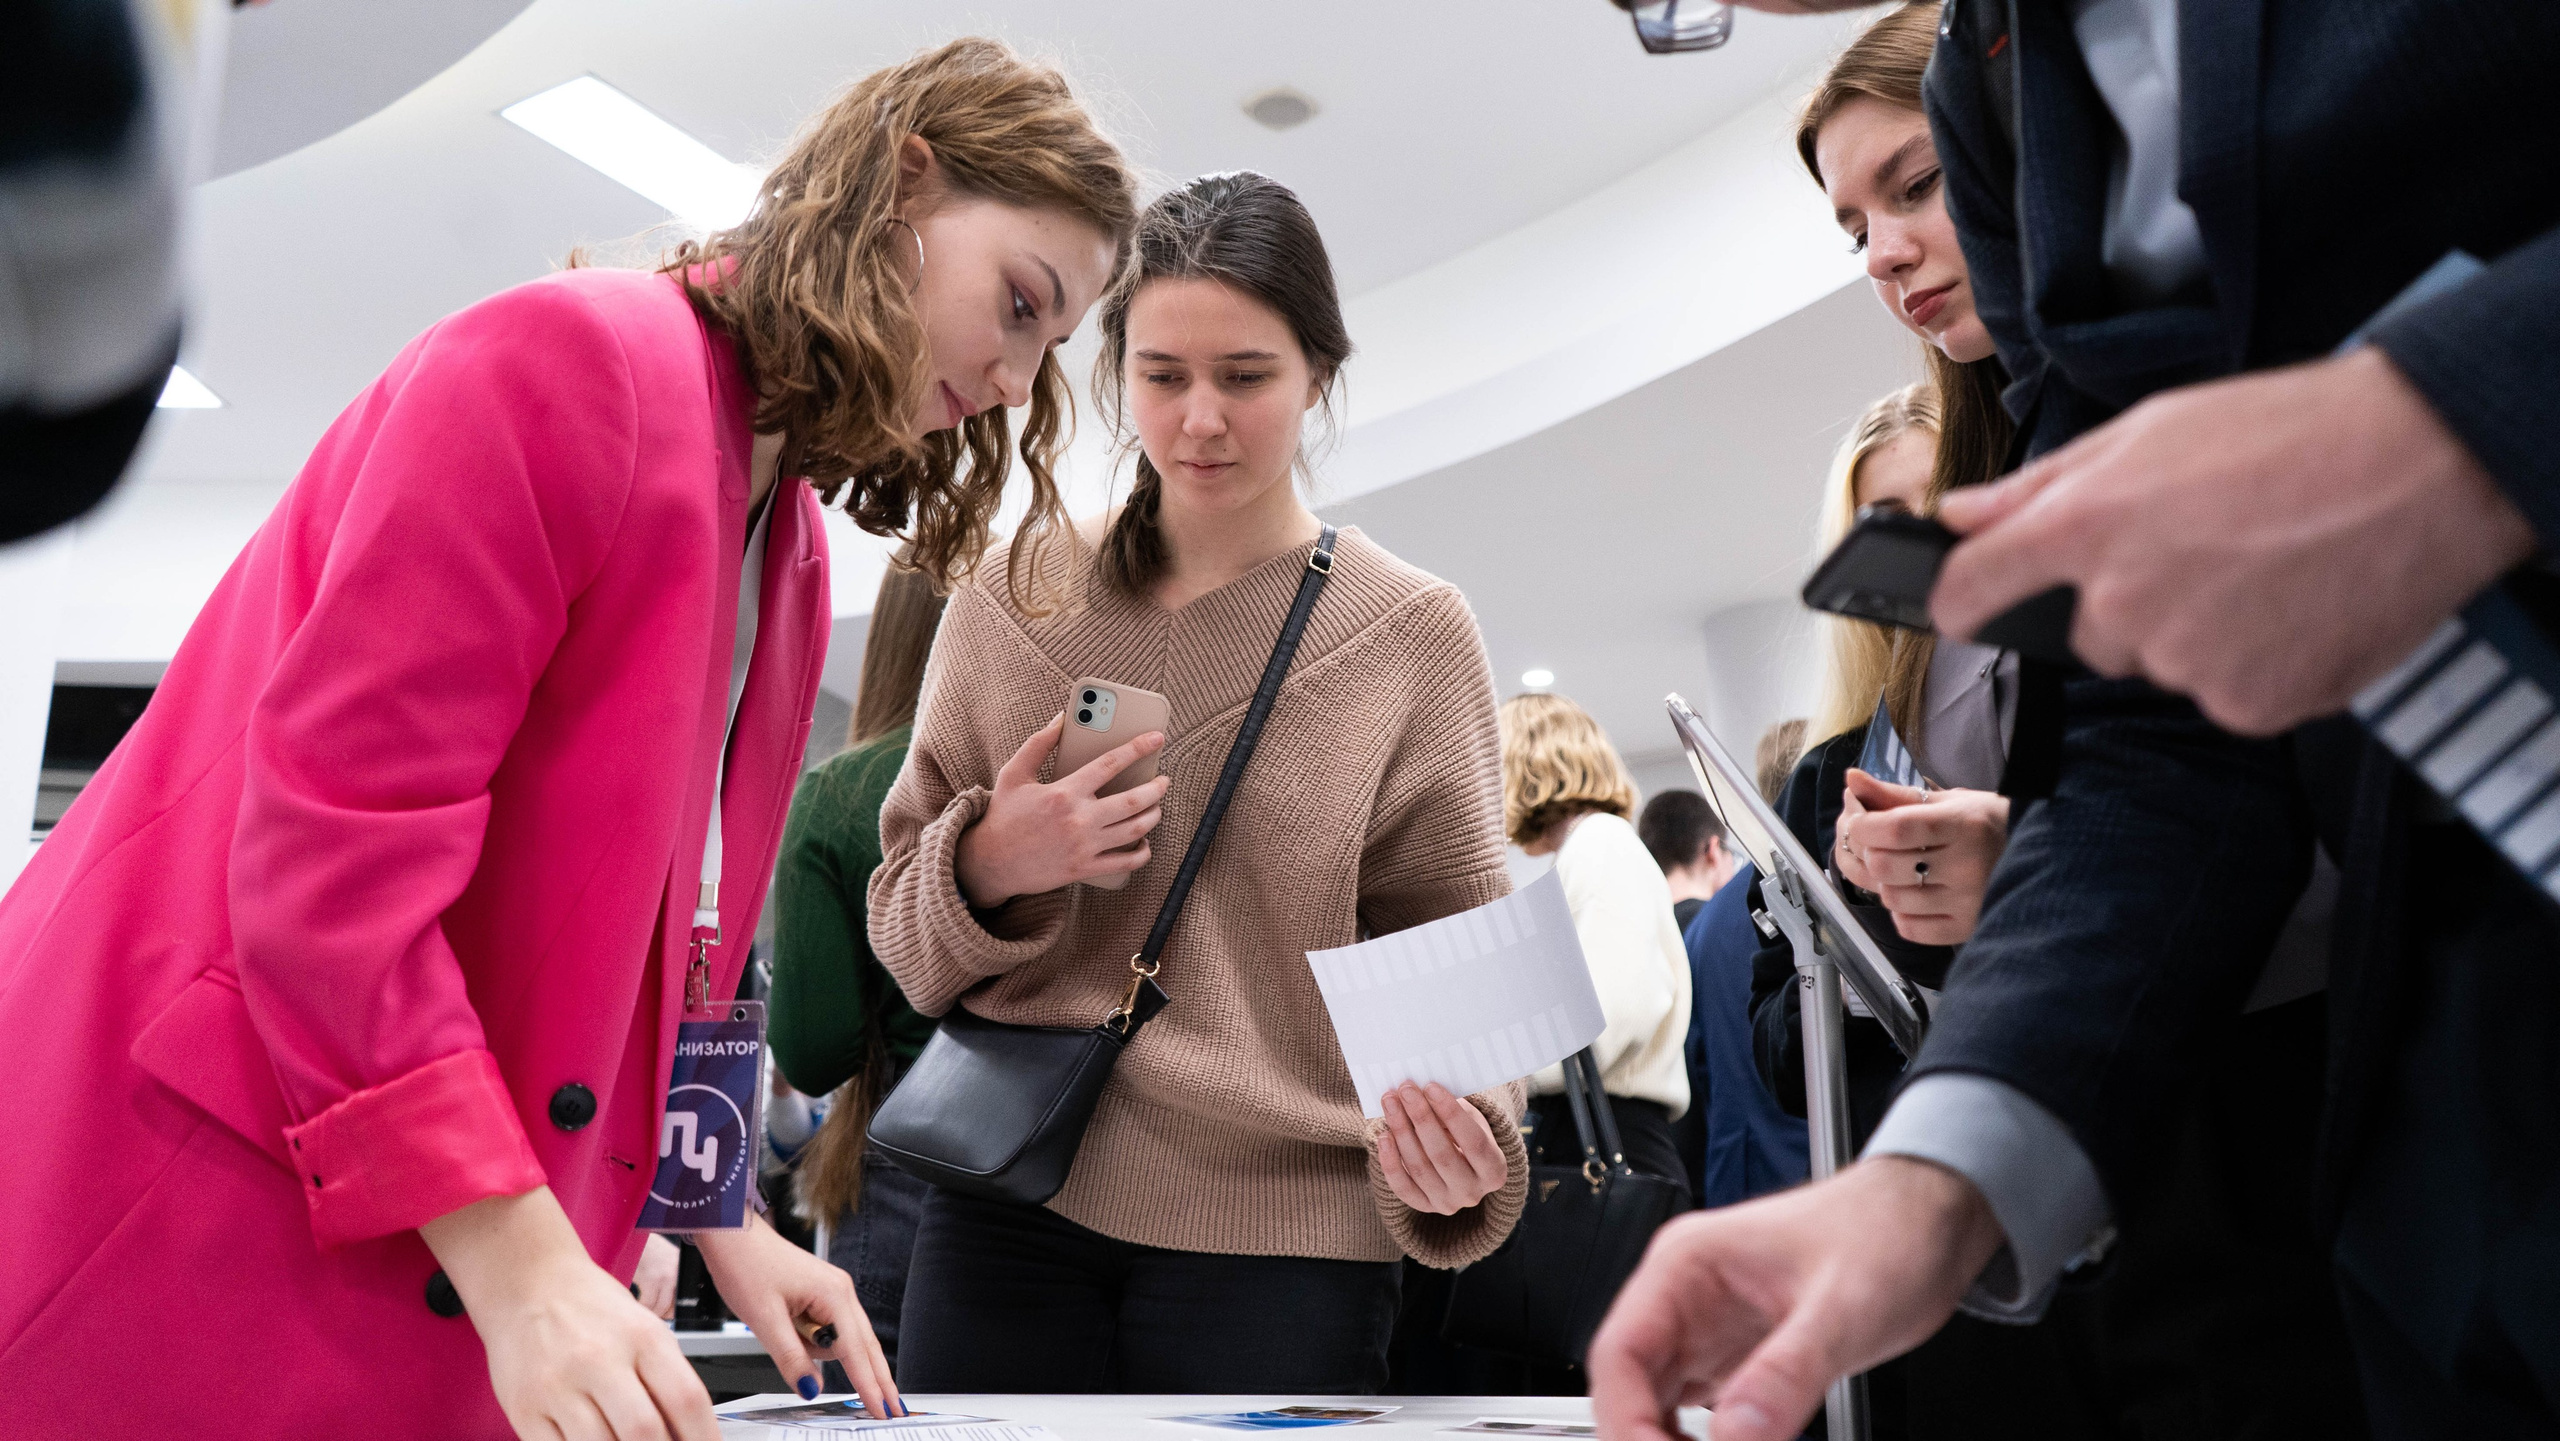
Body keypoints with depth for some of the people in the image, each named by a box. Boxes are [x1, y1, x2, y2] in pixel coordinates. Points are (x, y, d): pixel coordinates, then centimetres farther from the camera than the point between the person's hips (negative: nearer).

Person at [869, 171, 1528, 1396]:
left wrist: (1458, 1128, -19)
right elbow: (903, 923, 12)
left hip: (1278, 1226, -1)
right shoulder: (1012, 603, 6)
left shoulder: (1412, 635, 1)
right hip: (1009, 1209, 2)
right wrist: (988, 868, -10)